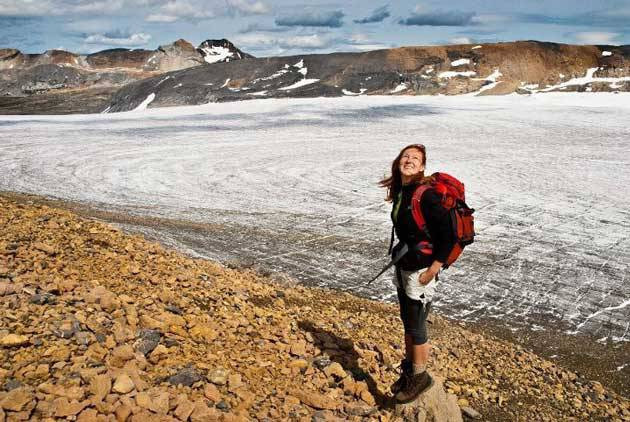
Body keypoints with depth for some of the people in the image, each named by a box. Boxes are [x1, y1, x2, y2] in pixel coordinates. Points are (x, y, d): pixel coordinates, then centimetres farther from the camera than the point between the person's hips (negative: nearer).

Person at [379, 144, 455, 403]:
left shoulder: (426, 195, -21)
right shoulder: (399, 191, 4)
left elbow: (449, 236, -22)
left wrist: (433, 270, -20)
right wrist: (399, 258, 14)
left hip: (421, 270, -8)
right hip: (403, 266, 8)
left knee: (416, 328, 6)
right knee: (407, 322, 21)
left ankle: (420, 377, 26)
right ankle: (408, 368, 38)